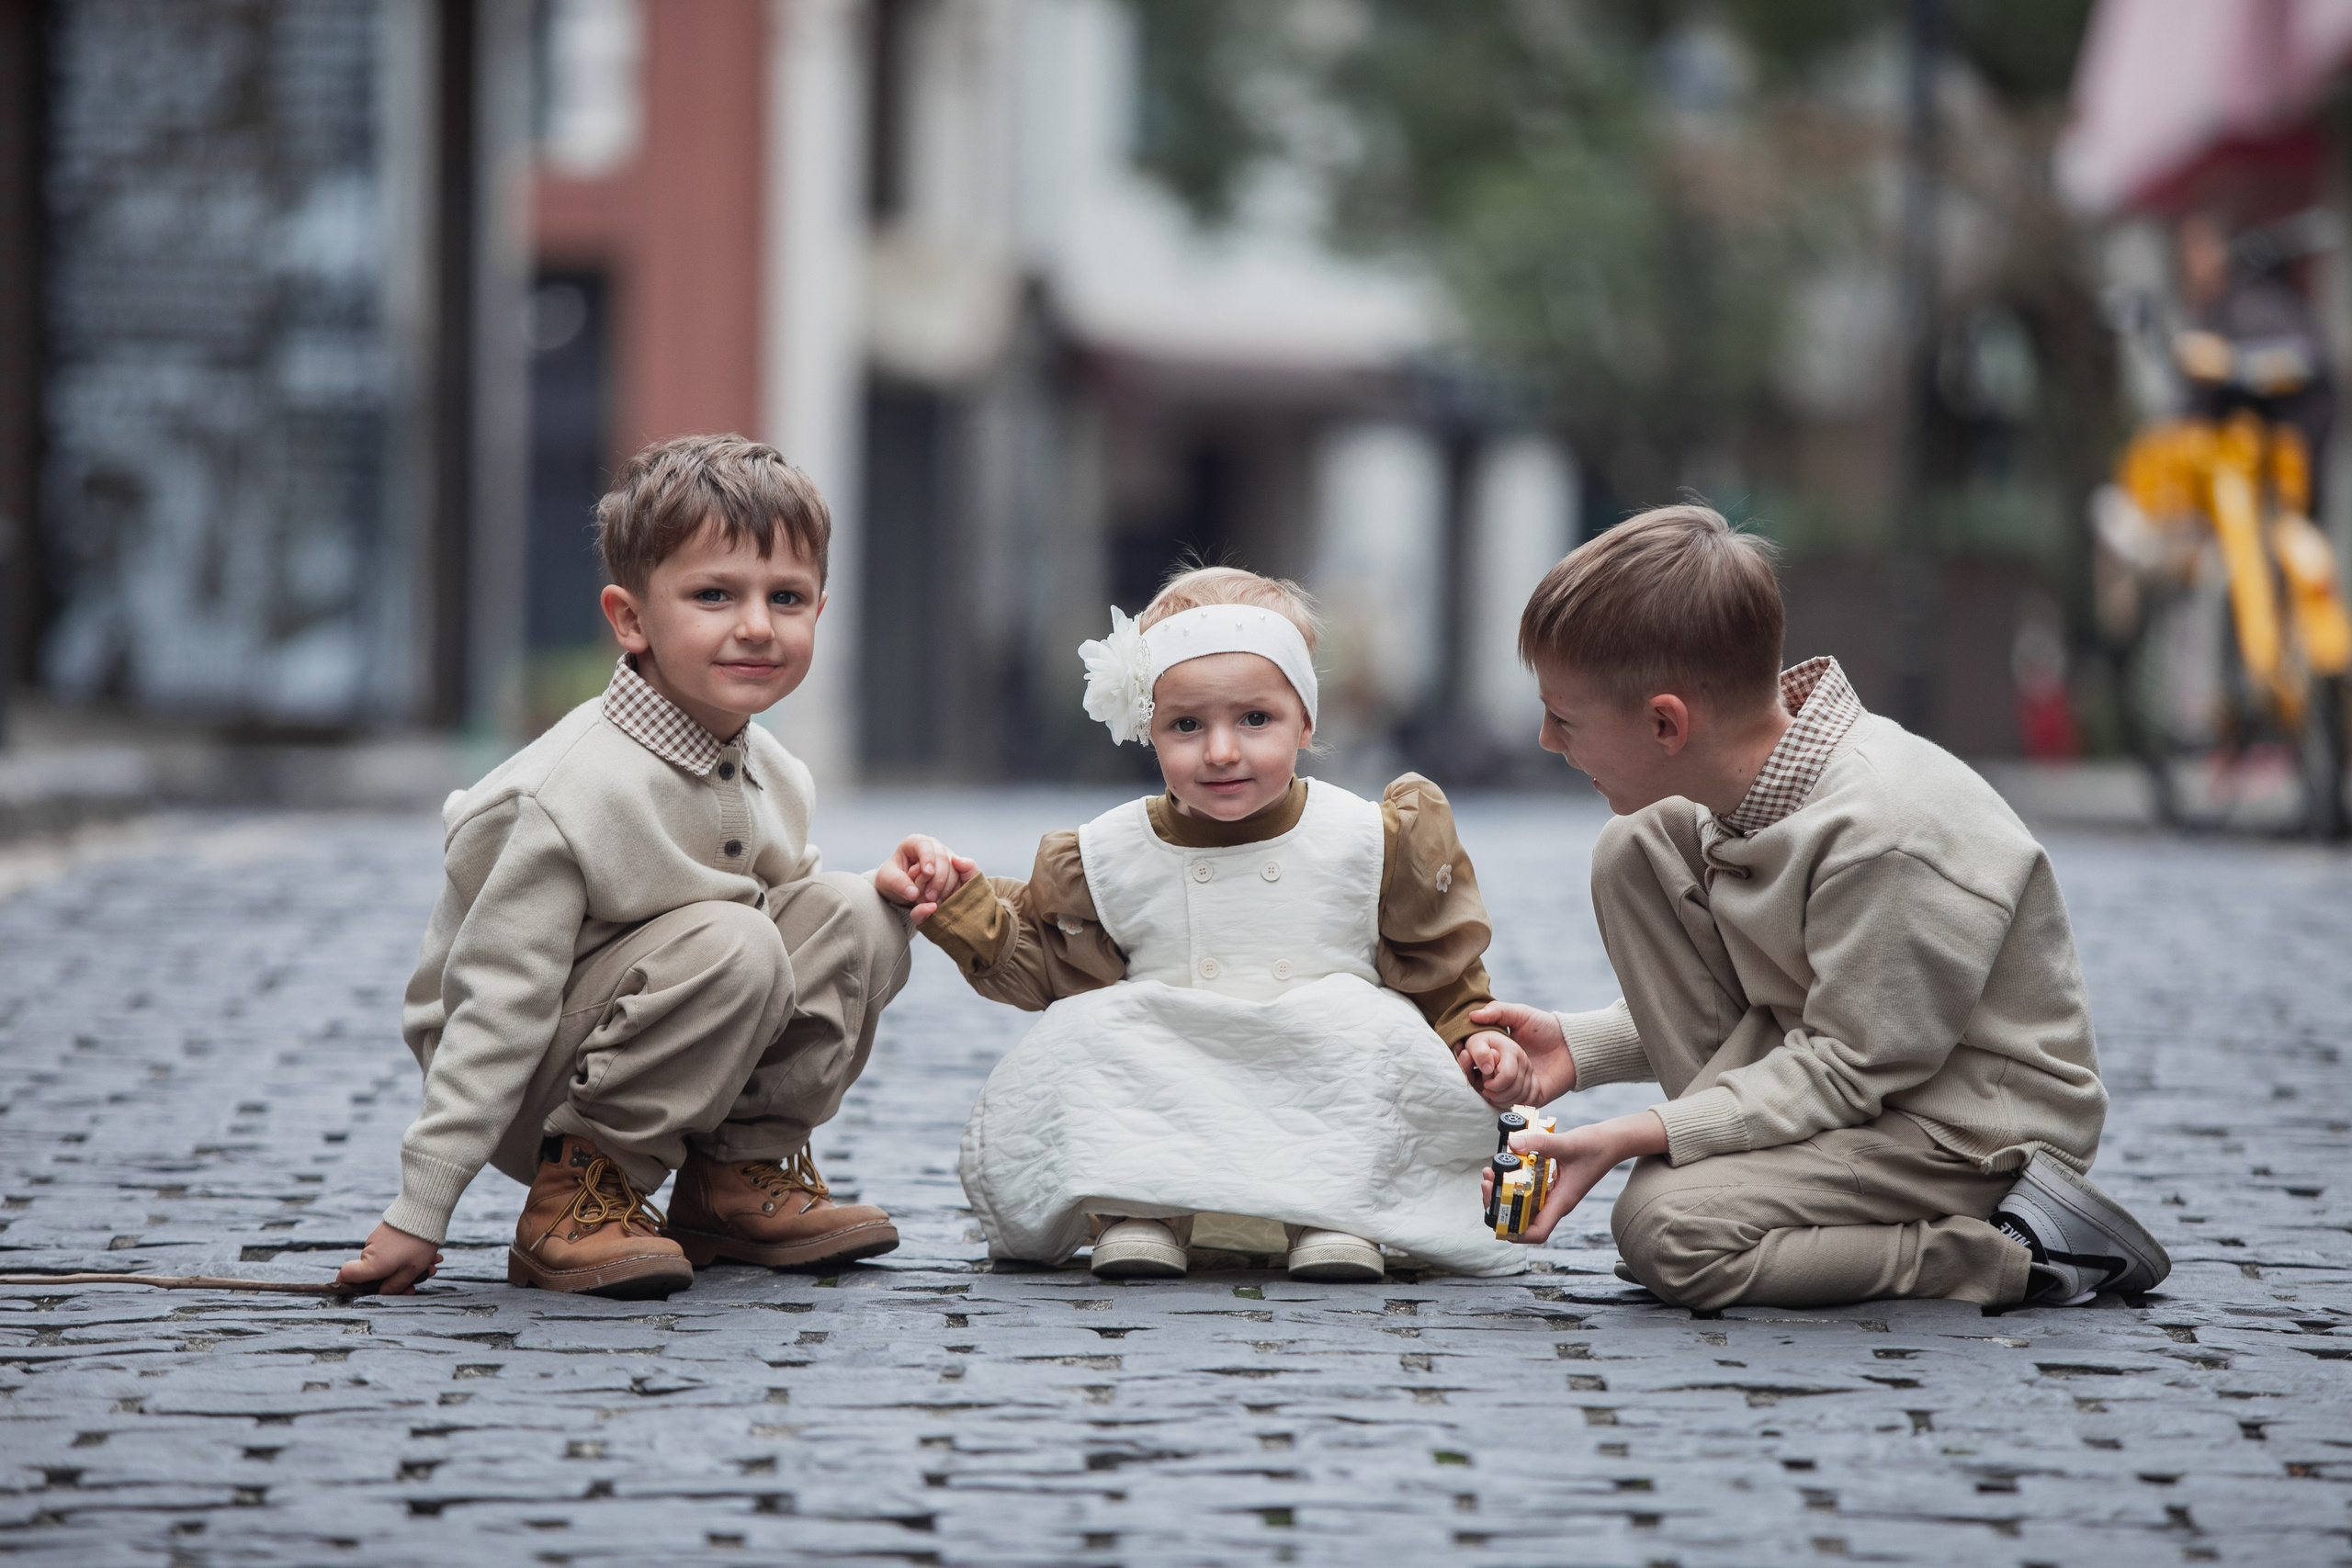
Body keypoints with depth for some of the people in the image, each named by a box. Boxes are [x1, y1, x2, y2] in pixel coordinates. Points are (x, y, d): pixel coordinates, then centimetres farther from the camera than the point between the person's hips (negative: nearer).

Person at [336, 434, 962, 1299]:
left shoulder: (774, 778, -1)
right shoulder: (572, 797, -26)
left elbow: (795, 926, 15)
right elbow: (495, 1015, -25)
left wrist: (886, 897, -7)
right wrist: (416, 1214, -24)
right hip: (534, 1091, -7)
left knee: (849, 915, -9)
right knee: (730, 945, -30)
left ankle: (743, 1170, 3)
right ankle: (582, 1186, -16)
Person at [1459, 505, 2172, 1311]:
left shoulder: (1887, 837, -31)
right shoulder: (1751, 783, -3)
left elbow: (1841, 1074, -25)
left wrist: (1625, 1138, -27)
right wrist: (1581, 1048, -2)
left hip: (1982, 1131, -9)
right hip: (1843, 1071, 9)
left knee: (1667, 1229, -27)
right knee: (1635, 851, -2)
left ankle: (2023, 1251, -13)